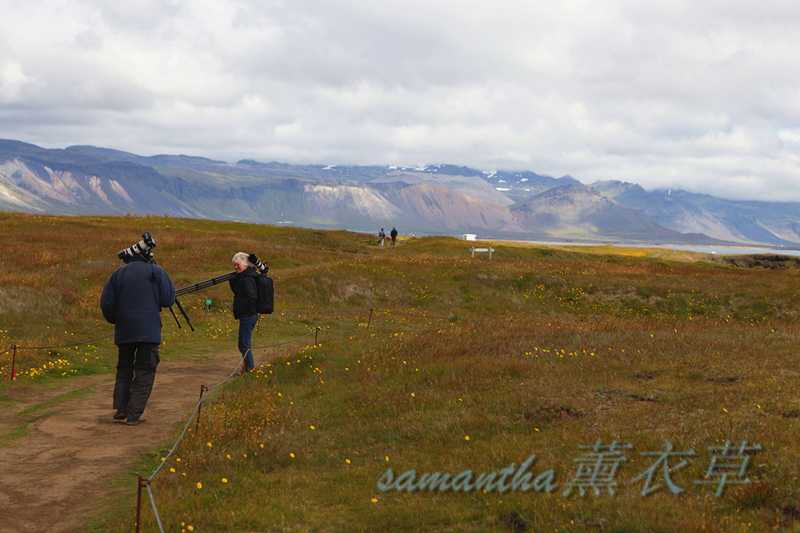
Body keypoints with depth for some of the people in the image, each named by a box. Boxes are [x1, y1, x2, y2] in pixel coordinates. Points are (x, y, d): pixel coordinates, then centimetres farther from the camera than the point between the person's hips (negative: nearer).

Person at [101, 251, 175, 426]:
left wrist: (115, 320, 21)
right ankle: (134, 414, -4)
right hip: (149, 330, -3)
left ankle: (120, 408, 8)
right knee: (144, 372, 1)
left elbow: (106, 303, 5)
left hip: (124, 330, 3)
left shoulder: (118, 273, 9)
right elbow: (168, 300, -1)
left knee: (124, 369, 17)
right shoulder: (156, 271, 4)